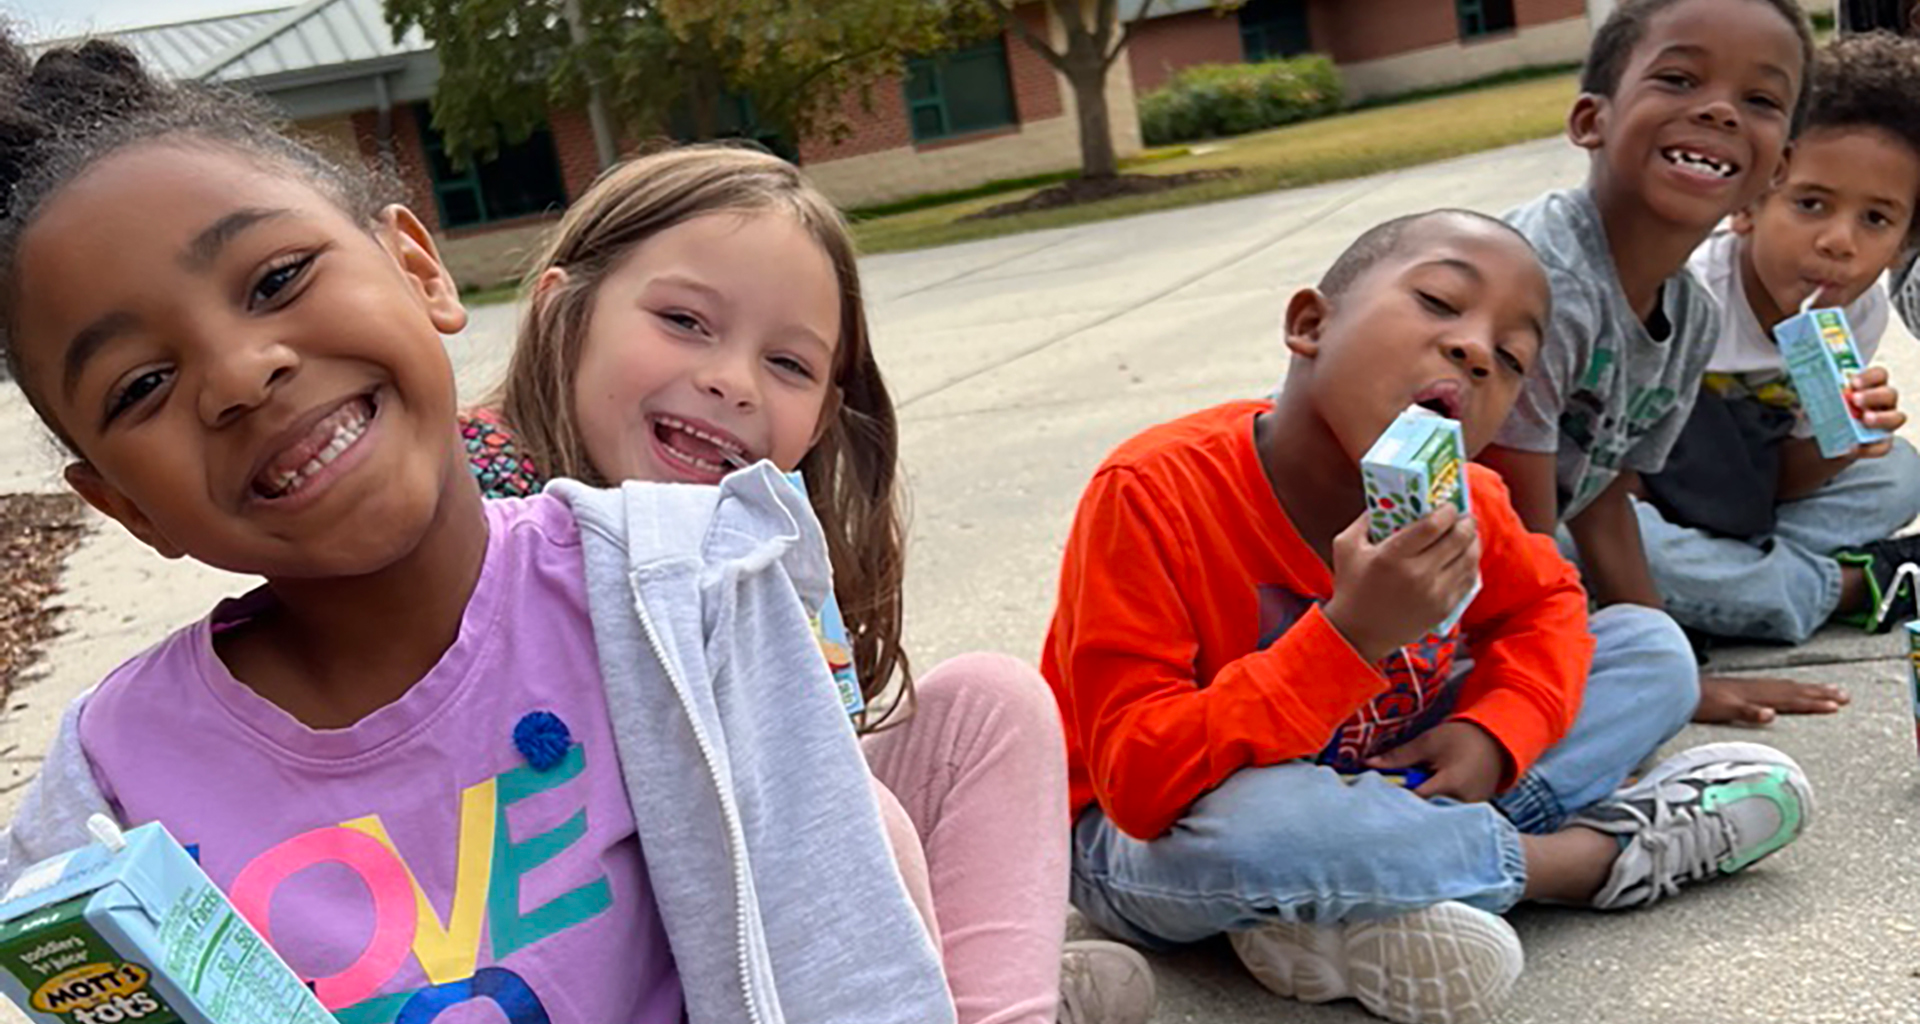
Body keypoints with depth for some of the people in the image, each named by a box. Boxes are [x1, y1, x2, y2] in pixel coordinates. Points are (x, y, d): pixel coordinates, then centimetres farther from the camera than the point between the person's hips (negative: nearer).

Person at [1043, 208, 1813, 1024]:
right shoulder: (1152, 491, -27)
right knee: (1256, 828, -43)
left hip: (1383, 780, 6)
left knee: (1651, 647, 2)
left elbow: (1546, 603, 11)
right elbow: (1143, 784, -30)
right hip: (1155, 842, -6)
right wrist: (1349, 636, -40)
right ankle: (1603, 852, -13)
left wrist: (1491, 731, -11)